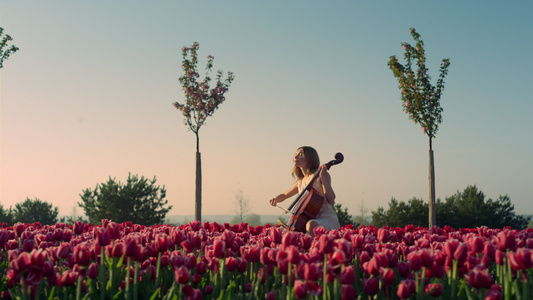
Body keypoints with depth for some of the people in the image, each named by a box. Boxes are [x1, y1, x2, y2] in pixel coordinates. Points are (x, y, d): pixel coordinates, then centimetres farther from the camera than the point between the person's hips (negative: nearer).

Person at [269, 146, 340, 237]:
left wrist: (323, 177, -21)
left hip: (327, 219, -8)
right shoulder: (300, 182, 15)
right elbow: (284, 195, 31)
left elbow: (331, 200, -18)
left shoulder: (320, 174, -5)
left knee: (311, 225, -39)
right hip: (312, 219, 8)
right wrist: (276, 199, 7)